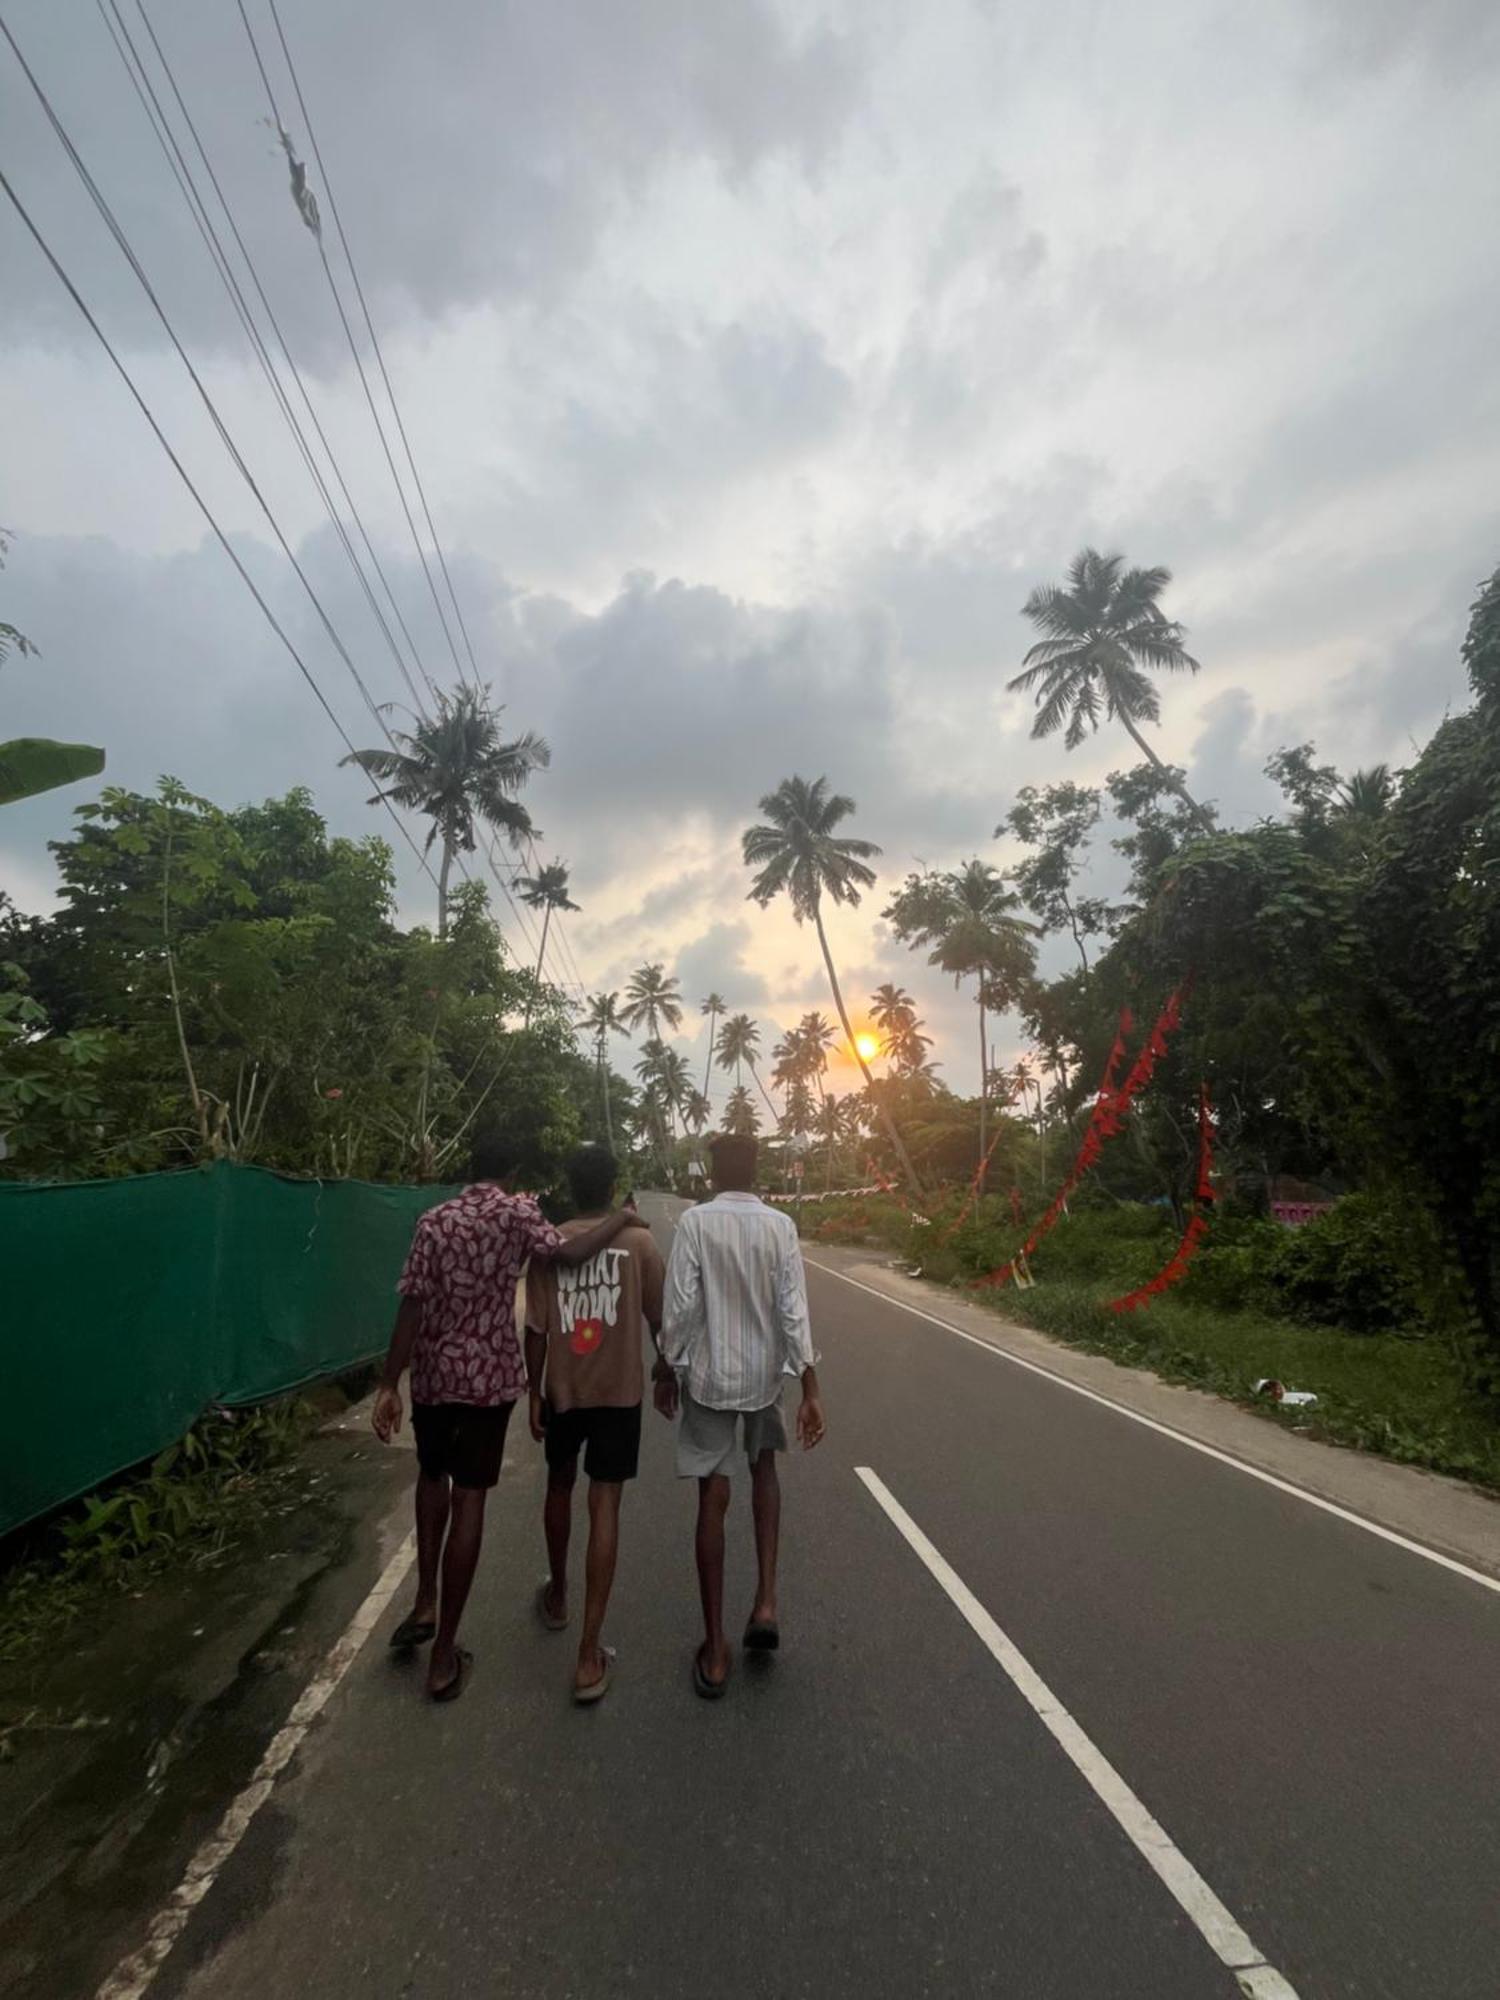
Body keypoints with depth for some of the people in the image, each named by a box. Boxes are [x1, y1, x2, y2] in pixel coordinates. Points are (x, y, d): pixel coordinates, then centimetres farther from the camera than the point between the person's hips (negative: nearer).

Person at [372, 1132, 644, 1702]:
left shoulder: (435, 1219, -1)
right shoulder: (517, 1211, -9)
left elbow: (412, 1305, -5)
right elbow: (567, 1252, -24)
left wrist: (389, 1384, -1)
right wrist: (620, 1219, -10)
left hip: (433, 1372, 3)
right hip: (490, 1375, -3)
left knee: (432, 1475, 28)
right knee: (469, 1499, 7)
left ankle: (425, 1604, 28)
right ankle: (444, 1654, 16)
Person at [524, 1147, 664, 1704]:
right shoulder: (638, 1242, -9)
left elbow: (536, 1329, -5)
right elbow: (659, 1319, -3)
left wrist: (534, 1395, 5)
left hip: (562, 1390, 2)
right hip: (619, 1391, -2)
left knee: (560, 1486, 25)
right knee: (604, 1506, 5)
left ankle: (556, 1595, 45)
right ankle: (589, 1656, 6)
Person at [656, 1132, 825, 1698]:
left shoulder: (695, 1222, -12)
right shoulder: (781, 1226, -7)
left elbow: (680, 1306, -12)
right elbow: (794, 1311, -10)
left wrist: (666, 1370, 1)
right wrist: (810, 1388, -6)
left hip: (707, 1376, -2)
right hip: (764, 1374, 2)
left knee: (713, 1499, 10)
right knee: (763, 1466, 28)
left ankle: (715, 1650, 20)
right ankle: (766, 1602, 22)